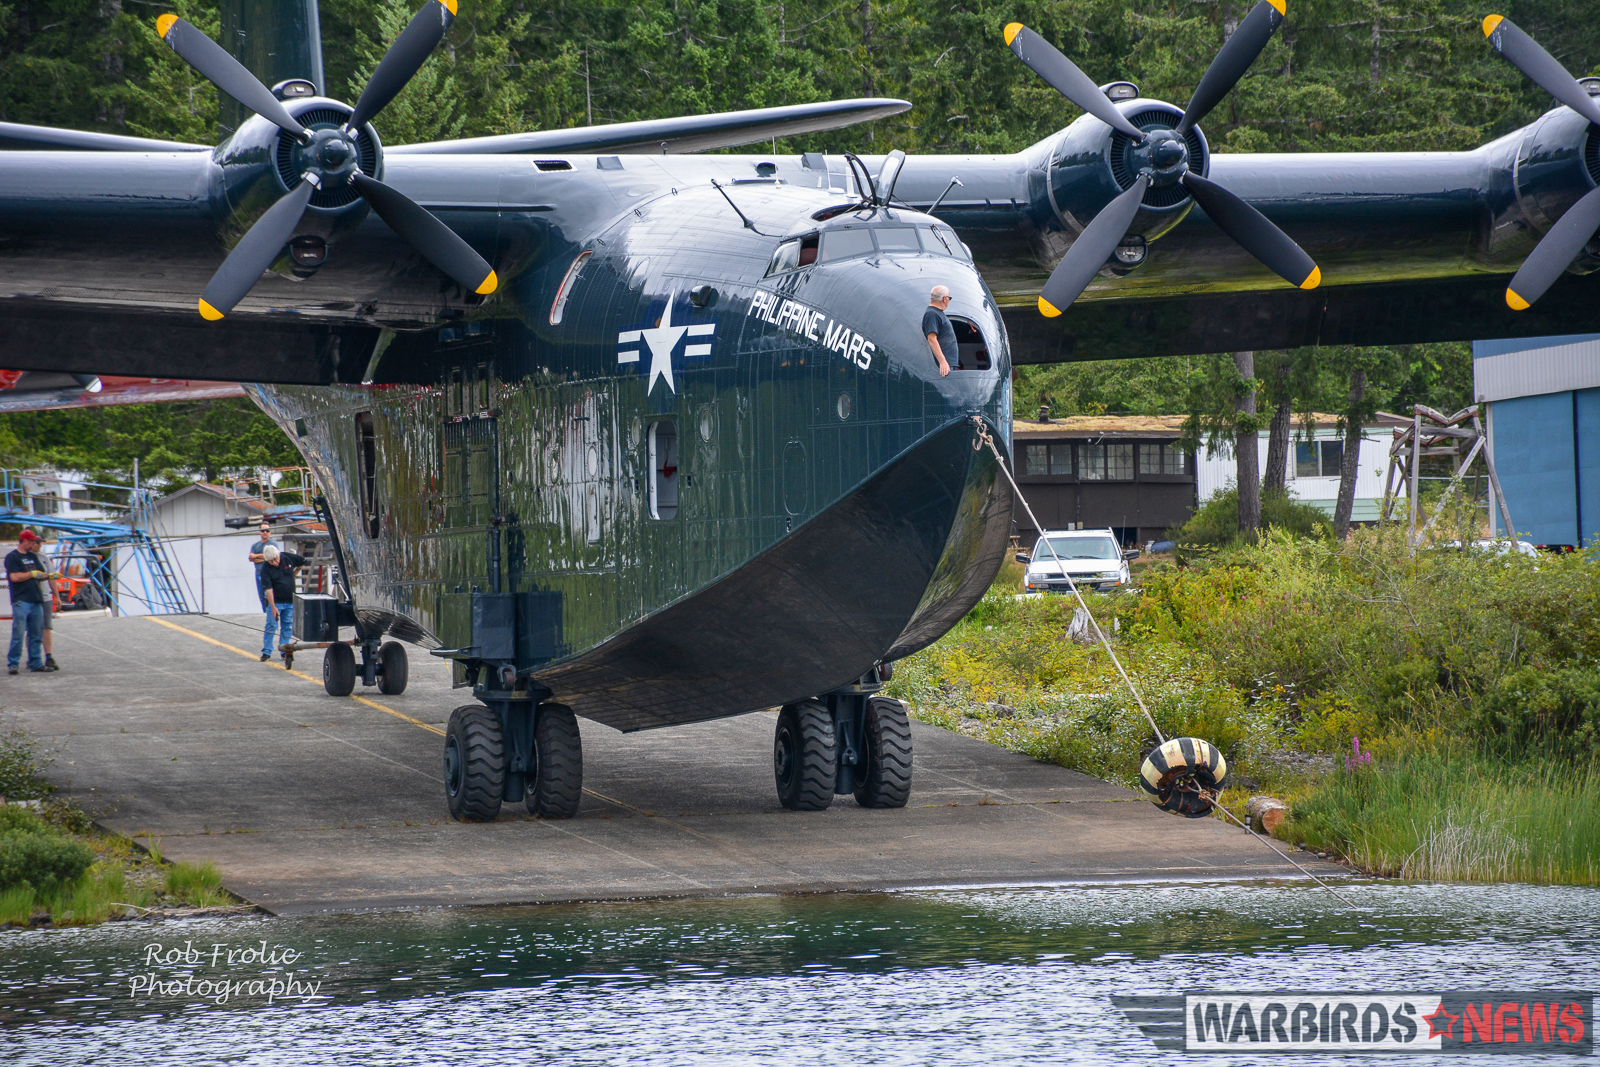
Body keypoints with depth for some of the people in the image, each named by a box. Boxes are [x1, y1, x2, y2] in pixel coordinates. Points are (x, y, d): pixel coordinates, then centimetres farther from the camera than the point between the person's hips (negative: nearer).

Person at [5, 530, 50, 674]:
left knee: (36, 634, 7)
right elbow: (15, 577, -14)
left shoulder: (33, 556, 19)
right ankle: (12, 664, -7)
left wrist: (50, 575, 3)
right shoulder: (12, 557, -3)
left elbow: (41, 574, 25)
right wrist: (32, 574, -6)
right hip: (21, 601, -7)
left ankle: (36, 663, 11)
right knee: (18, 633, -10)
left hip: (36, 601, 7)